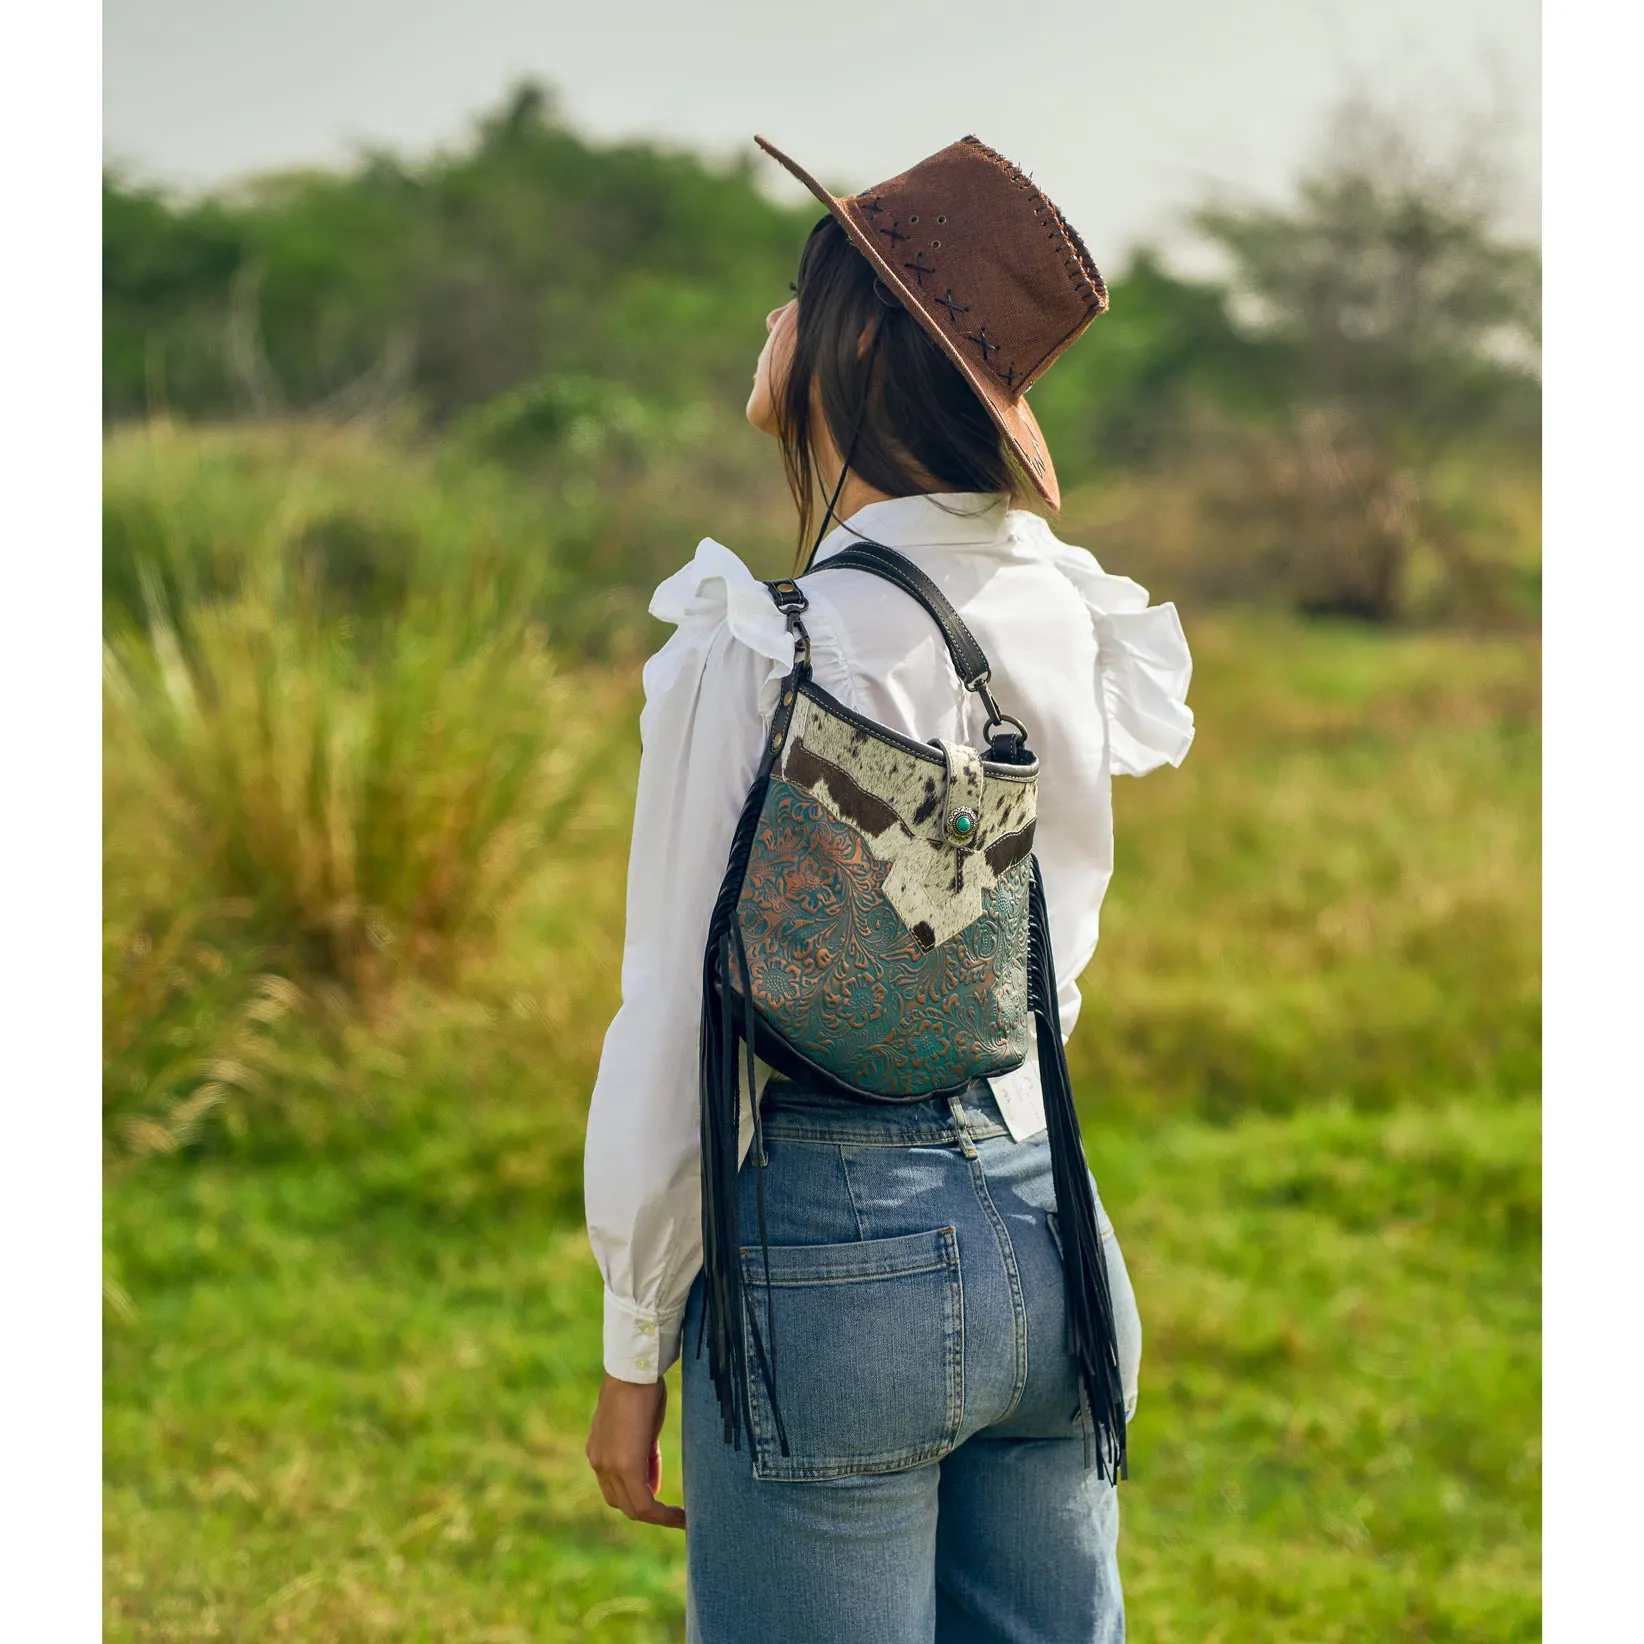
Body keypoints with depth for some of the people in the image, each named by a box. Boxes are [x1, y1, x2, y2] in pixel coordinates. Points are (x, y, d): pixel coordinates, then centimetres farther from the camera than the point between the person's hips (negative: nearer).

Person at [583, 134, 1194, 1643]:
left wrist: (632, 1359, -2)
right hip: (1052, 1226, 6)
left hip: (833, 1246, -6)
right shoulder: (1073, 611, 3)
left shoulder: (756, 653, -14)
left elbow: (683, 1029, -10)